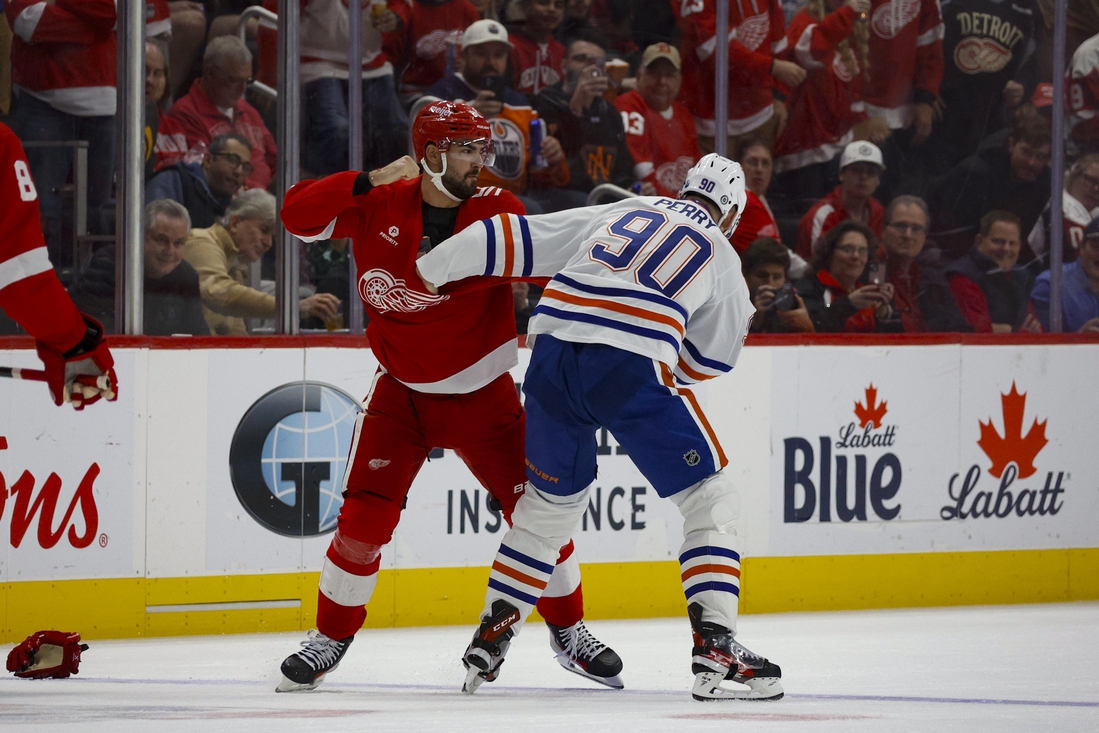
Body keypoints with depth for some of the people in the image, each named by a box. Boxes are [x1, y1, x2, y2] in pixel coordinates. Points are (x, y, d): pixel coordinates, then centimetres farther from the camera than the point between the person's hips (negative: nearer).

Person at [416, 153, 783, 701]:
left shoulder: (617, 214, 26)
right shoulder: (721, 256, 18)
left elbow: (515, 239, 24)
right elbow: (708, 361, 21)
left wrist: (430, 269, 30)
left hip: (553, 354, 4)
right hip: (631, 368, -4)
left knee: (551, 499, 24)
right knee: (708, 499, 8)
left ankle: (489, 640, 25)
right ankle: (716, 650, -5)